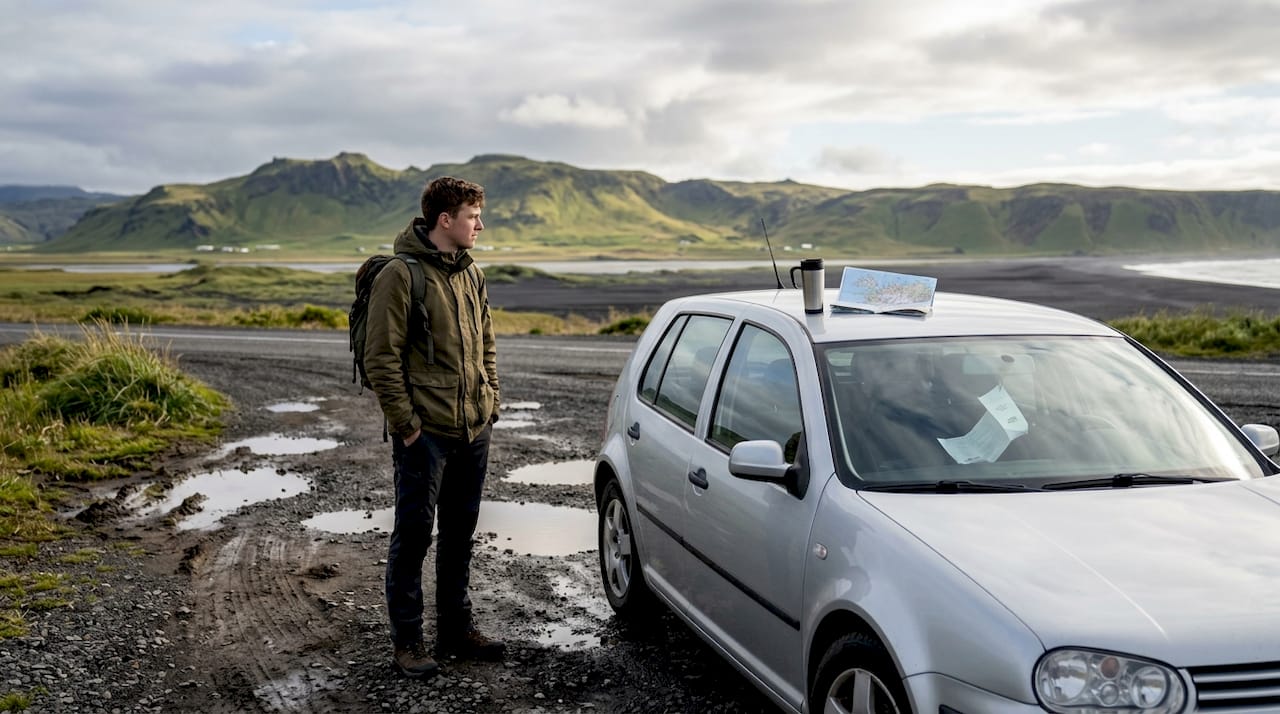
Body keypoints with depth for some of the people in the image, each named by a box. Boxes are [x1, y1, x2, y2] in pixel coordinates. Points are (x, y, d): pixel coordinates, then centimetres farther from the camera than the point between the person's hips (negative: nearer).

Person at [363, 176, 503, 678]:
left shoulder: (471, 274, 11)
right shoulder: (401, 275, -13)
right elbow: (381, 358, -14)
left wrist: (489, 403, 11)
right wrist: (405, 424, -15)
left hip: (474, 431, 7)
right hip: (426, 434, -7)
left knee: (460, 533, 15)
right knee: (414, 535, 3)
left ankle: (456, 630, 28)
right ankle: (406, 640, 16)